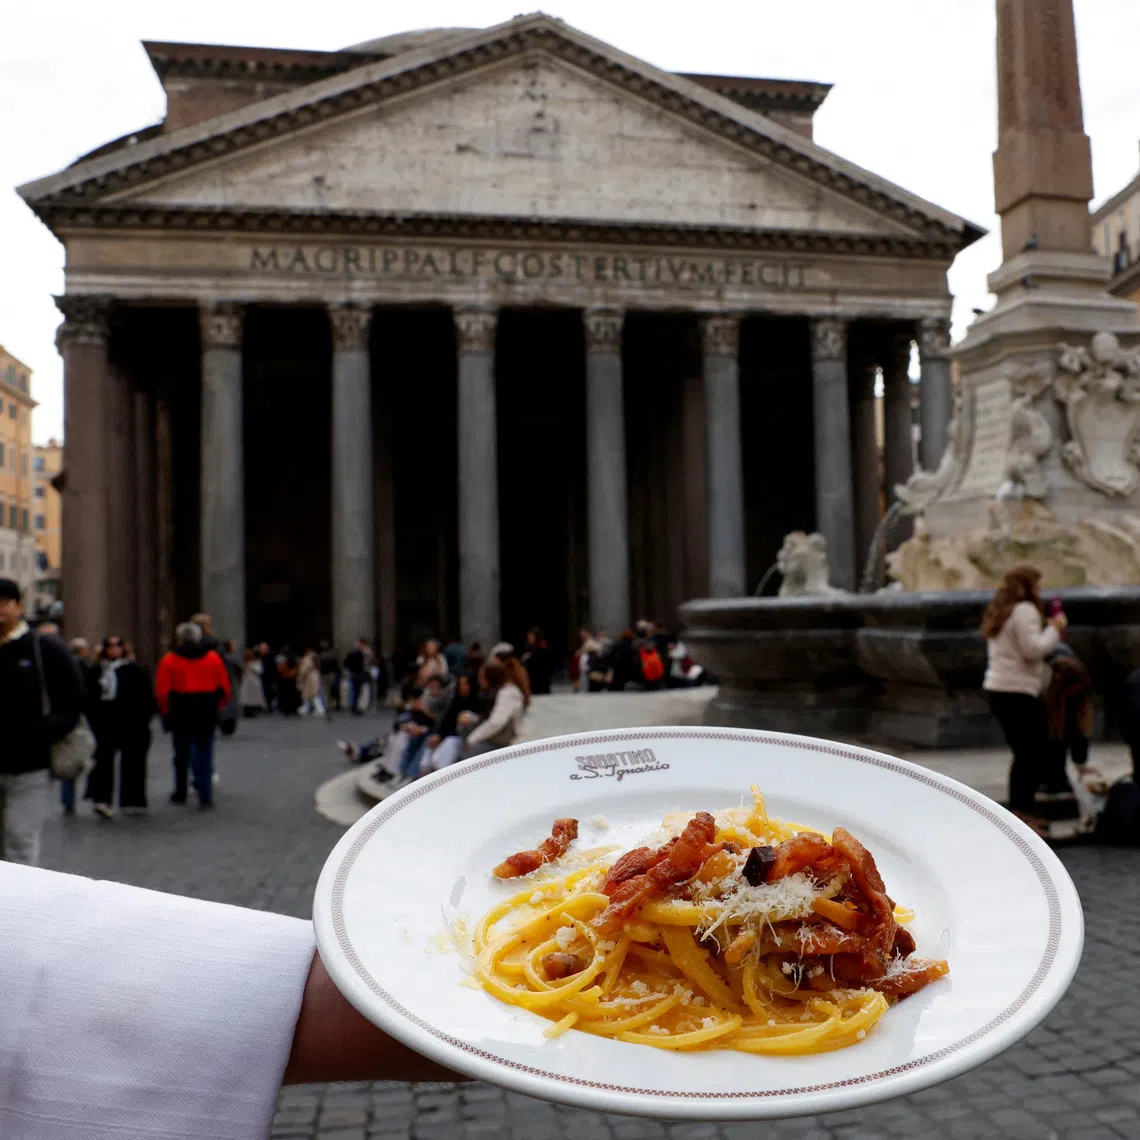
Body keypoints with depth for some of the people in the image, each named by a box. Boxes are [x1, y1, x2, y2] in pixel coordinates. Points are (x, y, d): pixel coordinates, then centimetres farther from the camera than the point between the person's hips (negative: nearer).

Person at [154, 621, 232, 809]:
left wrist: (165, 712, 5)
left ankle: (180, 793, 24)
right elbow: (224, 689, 2)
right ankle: (205, 795, -2)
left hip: (181, 713, -1)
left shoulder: (169, 660, -4)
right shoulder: (213, 658, 3)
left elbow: (162, 691, -8)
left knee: (182, 753, 13)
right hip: (207, 714, 1)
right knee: (205, 753, 5)